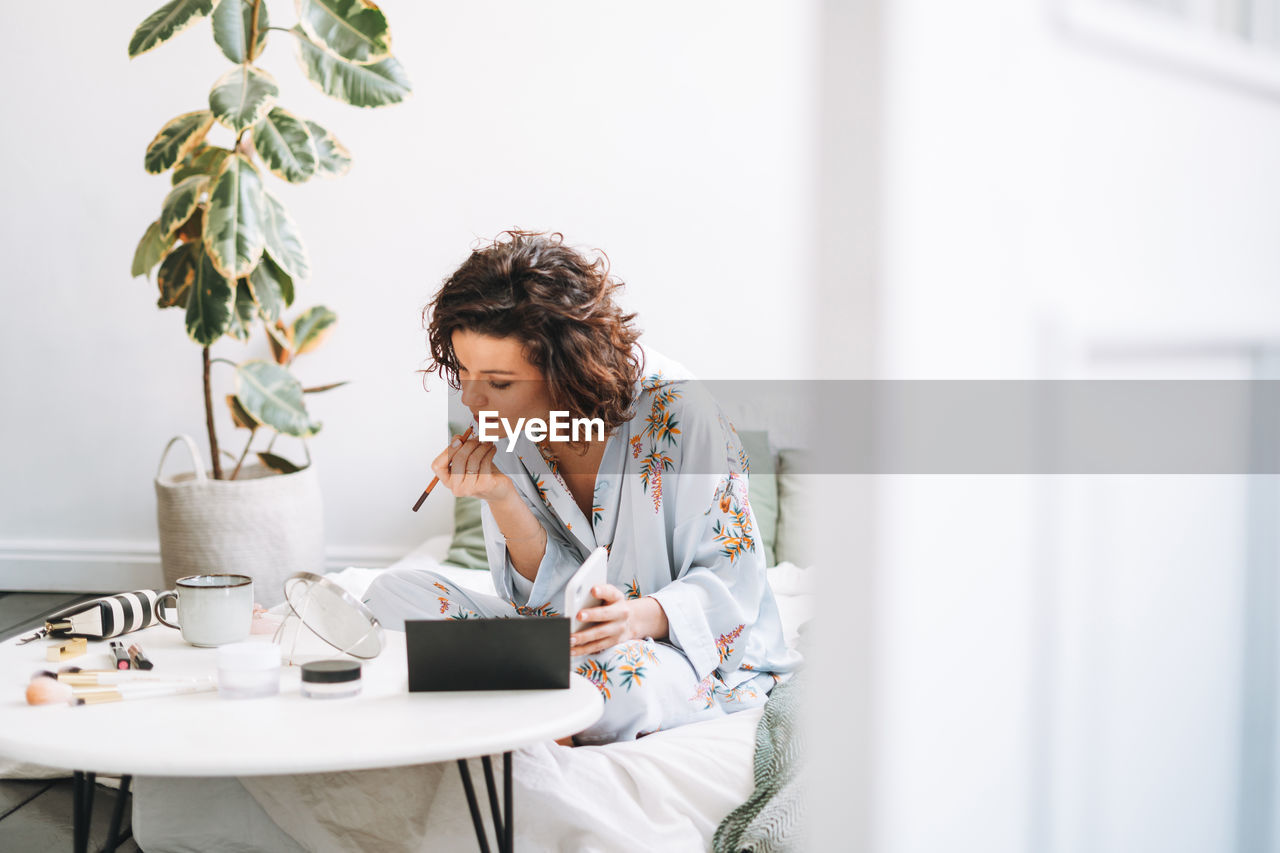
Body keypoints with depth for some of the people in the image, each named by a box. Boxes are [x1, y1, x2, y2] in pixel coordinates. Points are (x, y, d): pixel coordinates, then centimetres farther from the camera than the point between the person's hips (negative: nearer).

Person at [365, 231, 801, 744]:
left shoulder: (673, 410, -22)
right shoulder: (499, 434, -6)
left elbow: (730, 579, -15)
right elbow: (550, 596, -7)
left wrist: (641, 617, -36)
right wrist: (502, 497, -24)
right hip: (564, 641, 5)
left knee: (614, 671, -40)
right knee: (395, 592, -12)